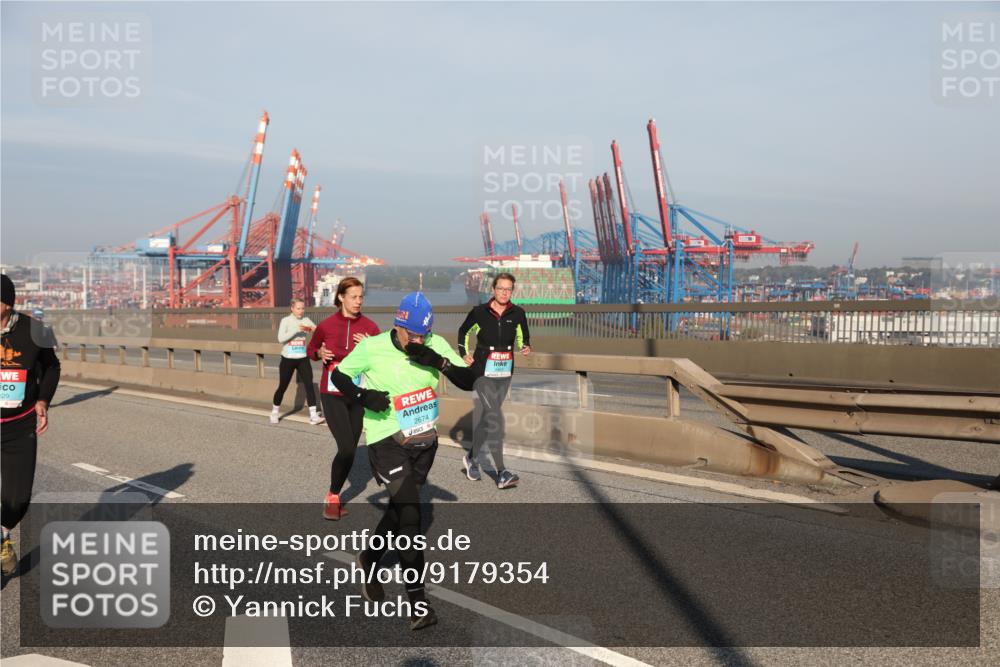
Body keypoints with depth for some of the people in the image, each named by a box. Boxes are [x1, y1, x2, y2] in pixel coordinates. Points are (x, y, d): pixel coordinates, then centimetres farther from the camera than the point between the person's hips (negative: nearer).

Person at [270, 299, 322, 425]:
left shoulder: (306, 320, 2)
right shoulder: (286, 320, -5)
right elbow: (281, 338, -18)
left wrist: (312, 329, -30)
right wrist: (296, 330, -27)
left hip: (303, 359, 2)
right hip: (288, 359, -2)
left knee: (309, 385, -9)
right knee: (282, 386, 8)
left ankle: (313, 416, -9)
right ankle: (275, 412, 30)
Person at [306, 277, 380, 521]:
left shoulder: (370, 327, -5)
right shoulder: (326, 325, -6)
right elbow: (310, 350, 12)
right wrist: (320, 353, -9)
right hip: (332, 395, -2)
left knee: (350, 449, 9)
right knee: (347, 448, -13)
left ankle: (334, 496, 29)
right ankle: (332, 497, 9)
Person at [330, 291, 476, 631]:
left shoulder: (436, 345, -5)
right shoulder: (372, 348, -12)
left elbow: (468, 381, -7)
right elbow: (338, 375, 1)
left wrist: (440, 362, -24)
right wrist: (363, 396, -17)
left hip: (424, 440, 5)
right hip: (387, 440, -5)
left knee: (401, 507, 19)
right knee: (409, 514, -13)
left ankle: (370, 558, 47)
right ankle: (418, 602, -6)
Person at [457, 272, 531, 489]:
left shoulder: (517, 314, -1)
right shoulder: (479, 312, -6)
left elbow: (523, 336, 14)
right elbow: (464, 331, 11)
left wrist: (526, 347, -7)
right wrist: (464, 353, 2)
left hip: (505, 373, 4)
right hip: (483, 372, -4)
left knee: (484, 416, 16)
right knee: (495, 418, -14)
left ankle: (472, 457, 35)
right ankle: (501, 472, -14)